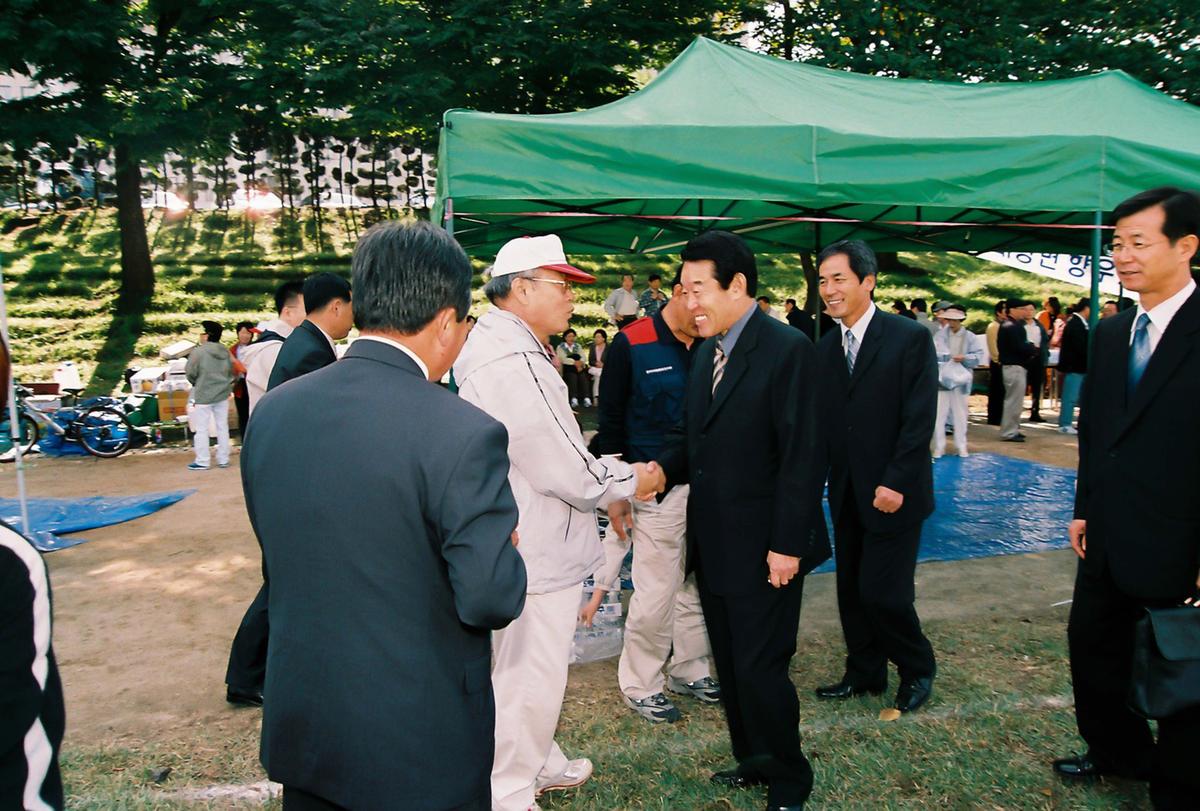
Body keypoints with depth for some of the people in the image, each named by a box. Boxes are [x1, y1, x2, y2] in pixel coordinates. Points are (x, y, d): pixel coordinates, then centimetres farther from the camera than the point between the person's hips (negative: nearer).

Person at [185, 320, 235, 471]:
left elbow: (190, 373, -10)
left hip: (203, 396, -5)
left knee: (201, 429, 5)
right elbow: (231, 372, 7)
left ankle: (202, 461, 8)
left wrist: (196, 383, 10)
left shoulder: (198, 352, -17)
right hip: (223, 394, 5)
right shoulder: (226, 352, 1)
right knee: (222, 427, 12)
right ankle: (223, 459, 18)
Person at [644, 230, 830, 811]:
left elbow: (800, 457, -18)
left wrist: (787, 544, -18)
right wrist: (664, 468, -7)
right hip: (713, 545, 8)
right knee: (730, 666, 19)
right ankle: (752, 760, 38)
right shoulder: (706, 350, 9)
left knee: (760, 670, 2)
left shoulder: (787, 349, -15)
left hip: (763, 550, -8)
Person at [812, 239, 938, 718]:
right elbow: (822, 423, 7)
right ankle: (864, 673, 30)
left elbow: (920, 418, -14)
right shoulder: (826, 348, 7)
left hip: (891, 494, -6)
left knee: (883, 592, -4)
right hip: (846, 494, 6)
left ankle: (917, 669, 23)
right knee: (851, 589, 12)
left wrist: (895, 483, -18)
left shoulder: (910, 338, -10)